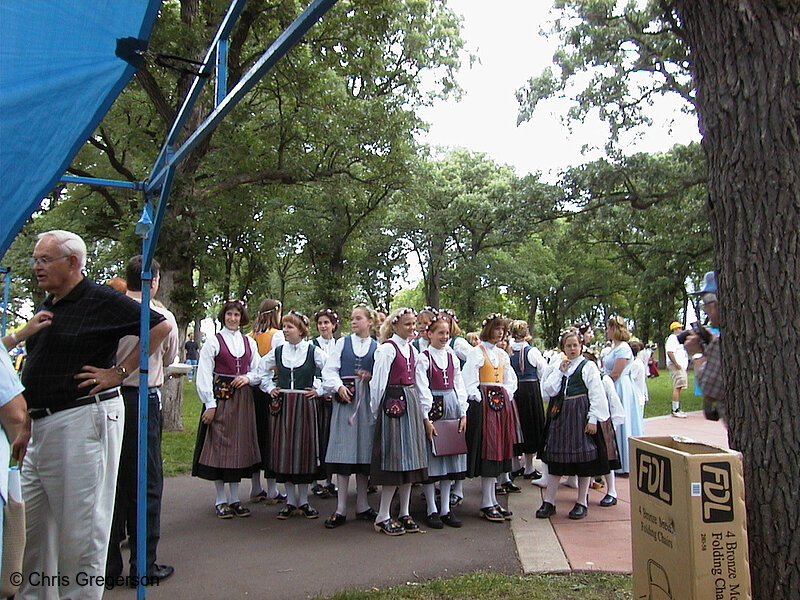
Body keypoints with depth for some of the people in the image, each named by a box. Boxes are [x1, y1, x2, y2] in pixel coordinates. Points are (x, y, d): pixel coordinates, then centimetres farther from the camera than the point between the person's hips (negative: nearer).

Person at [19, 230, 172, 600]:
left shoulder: (100, 300, -10)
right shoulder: (46, 307, 15)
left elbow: (160, 327, -15)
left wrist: (118, 372, -14)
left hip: (81, 420, -9)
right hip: (38, 424, 9)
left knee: (80, 524, 1)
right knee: (26, 519, 15)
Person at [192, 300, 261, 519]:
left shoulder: (249, 342, 11)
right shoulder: (214, 342, -1)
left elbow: (258, 371, 14)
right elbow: (204, 374, -6)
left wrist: (248, 378, -7)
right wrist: (210, 404, -12)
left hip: (243, 399, 4)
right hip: (220, 397, -4)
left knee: (240, 446, 6)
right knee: (219, 445, -1)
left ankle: (235, 499, 16)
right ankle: (221, 499, 11)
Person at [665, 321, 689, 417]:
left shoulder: (678, 338, 23)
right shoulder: (672, 338, -10)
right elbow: (669, 352, -23)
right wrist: (676, 364, -25)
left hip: (681, 366, 11)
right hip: (675, 366, -11)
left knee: (678, 388, 12)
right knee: (677, 387, -13)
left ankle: (677, 409, 17)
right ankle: (675, 410, -14)